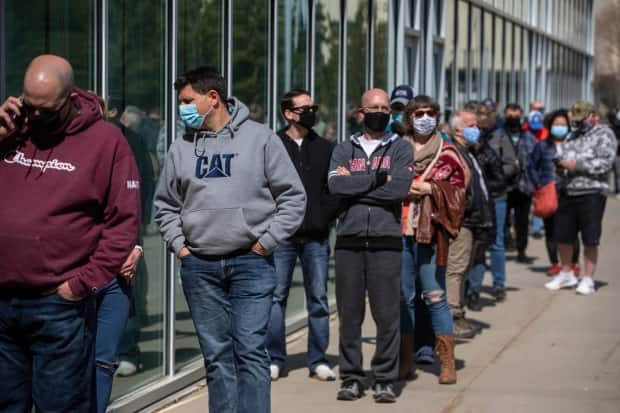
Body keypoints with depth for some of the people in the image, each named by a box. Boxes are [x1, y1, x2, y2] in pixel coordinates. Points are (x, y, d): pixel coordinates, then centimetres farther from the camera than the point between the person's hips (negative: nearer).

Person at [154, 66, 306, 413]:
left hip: (251, 263, -3)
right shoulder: (182, 148, 8)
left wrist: (266, 242, -6)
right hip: (199, 267, 3)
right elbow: (166, 204, 19)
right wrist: (178, 244, 6)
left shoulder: (260, 138, -2)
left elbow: (293, 197, -1)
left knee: (251, 351, -6)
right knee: (217, 355, 7)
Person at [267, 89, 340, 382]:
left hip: (316, 237, 2)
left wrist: (326, 216, -2)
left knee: (318, 299, 5)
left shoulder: (325, 148, 10)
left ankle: (318, 360, 12)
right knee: (276, 297, 1)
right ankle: (274, 359, 10)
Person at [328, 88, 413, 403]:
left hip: (385, 241, -2)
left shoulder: (400, 149, 8)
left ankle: (385, 380, 6)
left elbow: (400, 188, -9)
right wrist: (377, 179, -7)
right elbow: (335, 185, -5)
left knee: (387, 314, -2)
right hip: (348, 239, 2)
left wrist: (354, 183, -5)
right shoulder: (344, 150, 13)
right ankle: (351, 378, 12)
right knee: (349, 314, 4)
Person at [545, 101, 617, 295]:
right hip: (567, 192, 7)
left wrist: (576, 165, -17)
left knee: (590, 240, 0)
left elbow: (605, 162, -14)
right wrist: (561, 166, 1)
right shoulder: (572, 136, 19)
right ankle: (566, 274, 28)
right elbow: (564, 158, 25)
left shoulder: (603, 134, -3)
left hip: (591, 193, -7)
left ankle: (588, 279, 8)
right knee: (562, 236, 11)